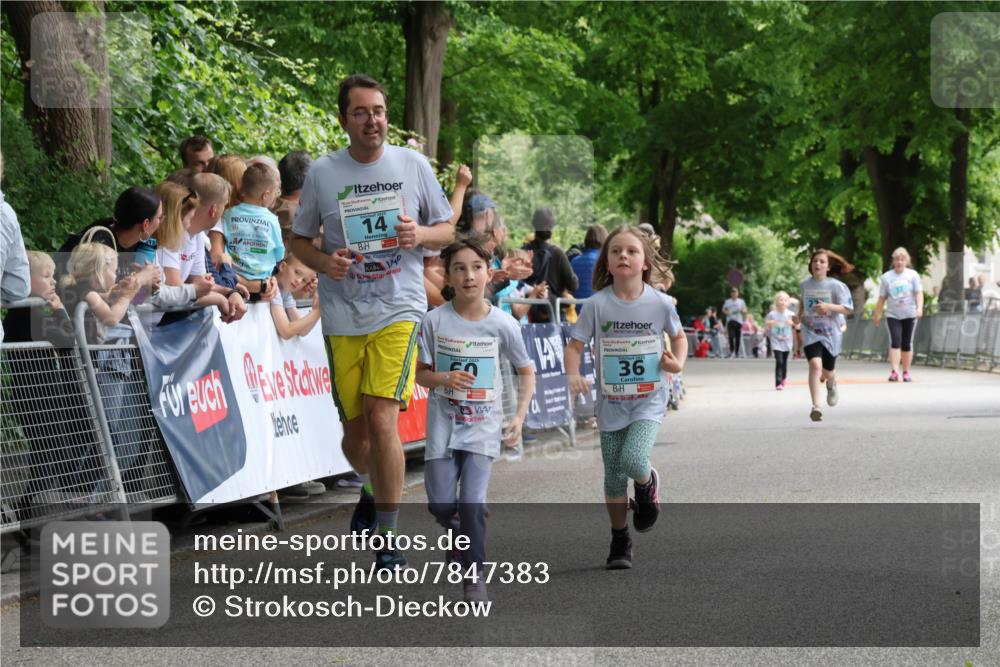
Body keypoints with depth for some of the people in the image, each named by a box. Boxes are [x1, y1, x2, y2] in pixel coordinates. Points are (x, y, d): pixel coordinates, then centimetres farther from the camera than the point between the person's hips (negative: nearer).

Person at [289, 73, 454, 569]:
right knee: (355, 437, 8)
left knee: (381, 419, -17)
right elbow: (298, 239, 12)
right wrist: (323, 262, -10)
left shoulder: (413, 165, 3)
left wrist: (420, 235, -11)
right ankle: (375, 491, 42)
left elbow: (446, 231, 11)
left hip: (399, 310, -2)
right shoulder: (322, 173, 3)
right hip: (343, 317, 2)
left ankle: (389, 536, -7)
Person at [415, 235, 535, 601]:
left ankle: (474, 574, 1)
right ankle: (462, 531, 35)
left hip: (483, 423, -1)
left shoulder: (503, 324, -7)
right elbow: (421, 373, -1)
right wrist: (444, 379, -23)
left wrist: (520, 416, -4)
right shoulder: (435, 320, -8)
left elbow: (526, 371, 6)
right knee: (440, 505, 1)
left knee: (473, 502, -12)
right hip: (443, 422, 1)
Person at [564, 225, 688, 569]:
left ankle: (647, 484, 14)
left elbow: (678, 336, 9)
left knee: (633, 460, -23)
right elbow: (575, 344, -6)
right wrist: (573, 374, -25)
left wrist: (678, 363, -9)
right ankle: (620, 541, 26)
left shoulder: (660, 303, -9)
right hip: (611, 402, 1)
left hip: (649, 401, -1)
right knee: (614, 477, 8)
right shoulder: (598, 304, -10)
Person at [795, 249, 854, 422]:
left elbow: (847, 309, -14)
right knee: (815, 364, -23)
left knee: (828, 371, 13)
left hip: (830, 333, 0)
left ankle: (831, 385, 53)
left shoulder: (836, 286, -9)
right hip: (810, 332, 0)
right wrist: (799, 315, 13)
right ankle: (816, 406, -26)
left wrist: (828, 306, -28)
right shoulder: (804, 285, 3)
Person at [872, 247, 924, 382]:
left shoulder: (913, 275, 1)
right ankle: (894, 371, -20)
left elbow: (919, 293, -5)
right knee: (895, 342, -14)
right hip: (892, 315, 0)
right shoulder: (887, 277, 4)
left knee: (907, 344, 6)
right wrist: (877, 315, 9)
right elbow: (882, 298, 8)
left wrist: (919, 308, -21)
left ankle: (906, 372, 17)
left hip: (909, 315, 0)